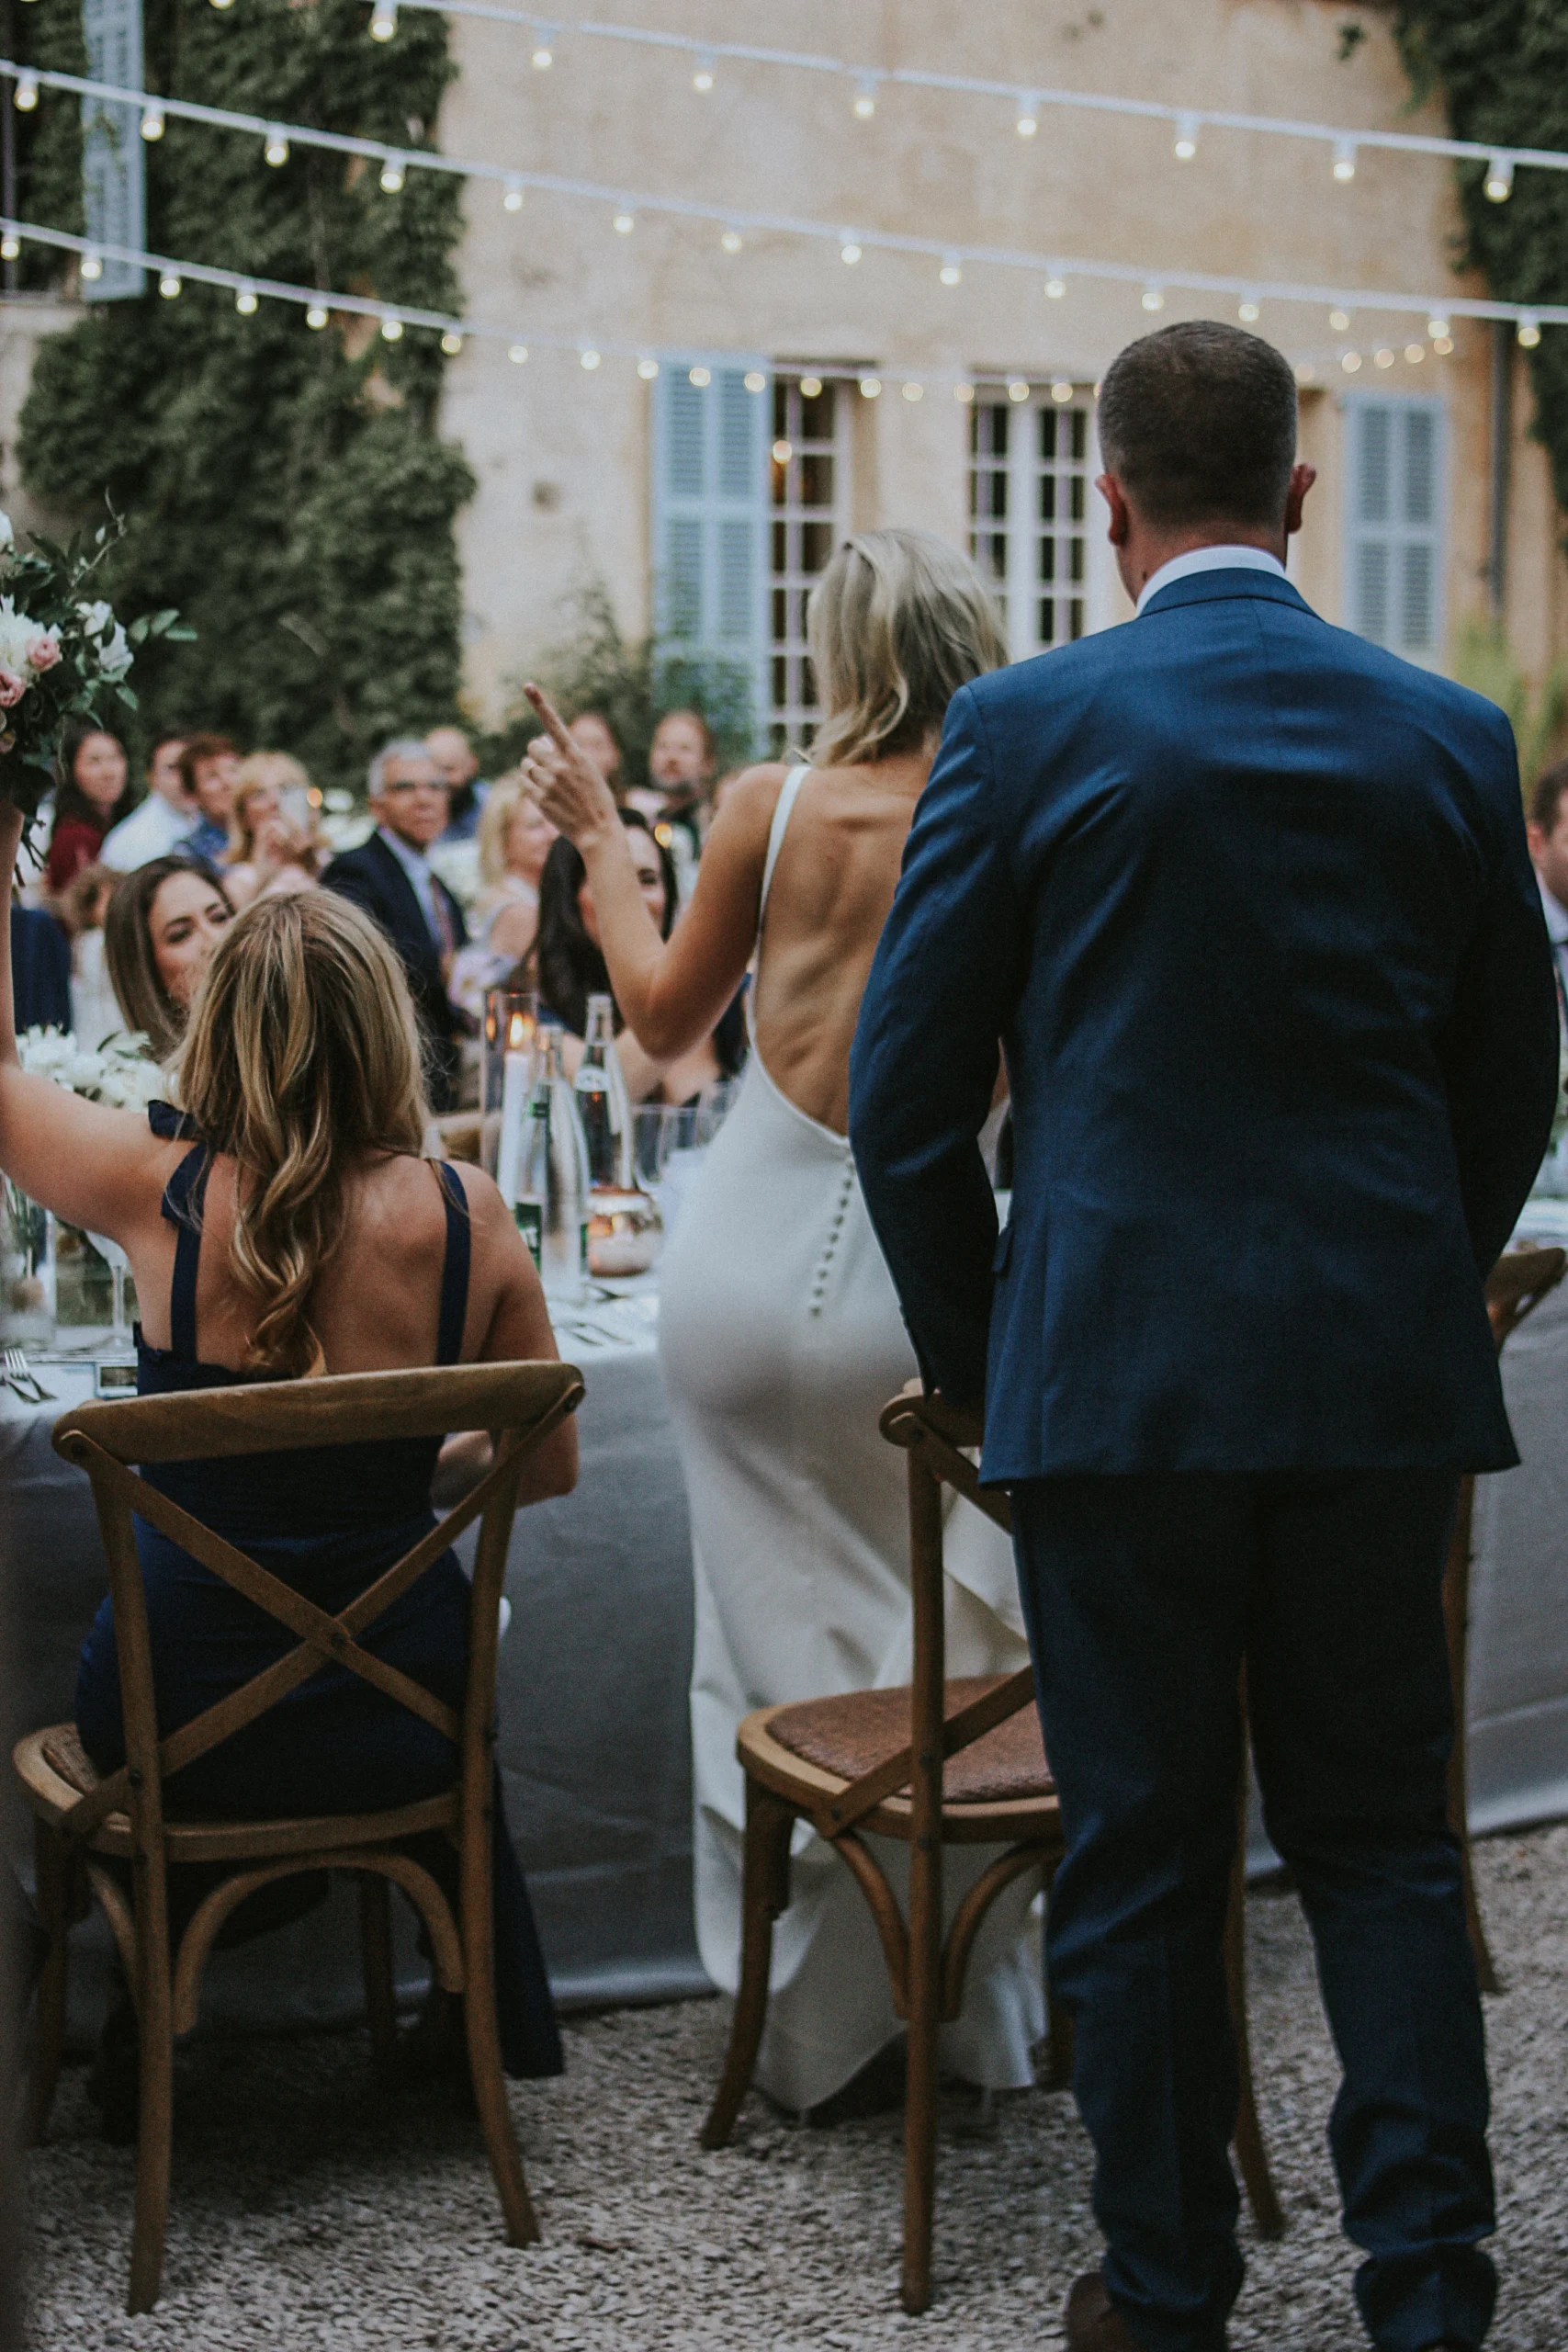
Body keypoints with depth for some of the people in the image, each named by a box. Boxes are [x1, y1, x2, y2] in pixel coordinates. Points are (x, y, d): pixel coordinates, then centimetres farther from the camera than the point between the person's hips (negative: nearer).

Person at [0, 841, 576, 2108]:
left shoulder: (161, 1191, -15)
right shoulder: (463, 1213, -13)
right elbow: (549, 1467, 0)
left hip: (181, 1724, -1)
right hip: (398, 1731, 1)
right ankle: (503, 2014, 46)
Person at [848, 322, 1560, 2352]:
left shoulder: (1023, 728, -6)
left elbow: (905, 1094, -2)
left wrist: (975, 1355, 11)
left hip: (1117, 1367, -3)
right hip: (1385, 1380, 3)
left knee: (1139, 1855, 8)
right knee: (1381, 1837, 15)